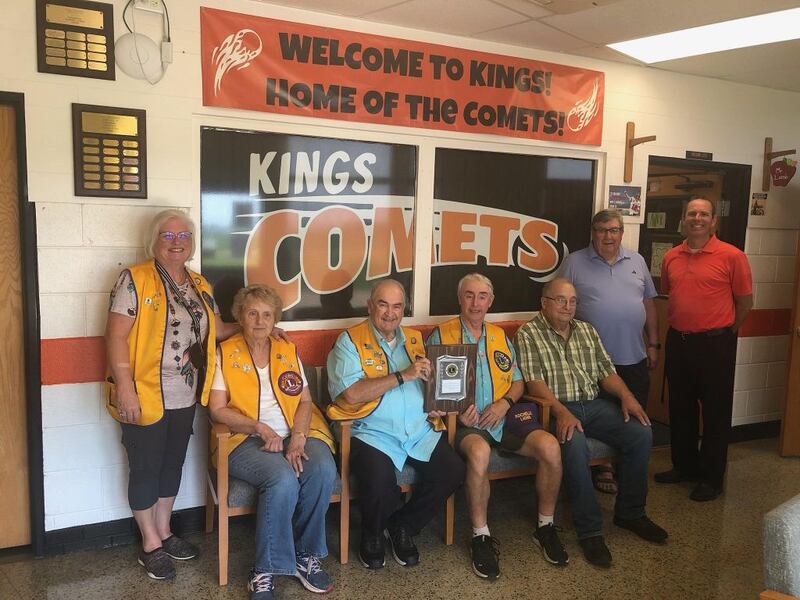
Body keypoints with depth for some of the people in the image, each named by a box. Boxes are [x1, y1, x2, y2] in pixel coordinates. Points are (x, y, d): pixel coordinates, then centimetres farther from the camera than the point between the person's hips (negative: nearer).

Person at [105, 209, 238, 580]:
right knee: (145, 469, 7)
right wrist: (124, 387, -22)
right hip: (145, 397, -6)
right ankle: (150, 545, 22)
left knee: (172, 464, 18)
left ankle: (164, 532, 35)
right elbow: (116, 335, -16)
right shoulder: (135, 279, -11)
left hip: (184, 397, 7)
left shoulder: (199, 284, 10)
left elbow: (216, 330, 14)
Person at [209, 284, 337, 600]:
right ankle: (265, 570, -18)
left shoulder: (288, 350, 15)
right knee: (284, 480, -34)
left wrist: (298, 437, -10)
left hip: (296, 434, 4)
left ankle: (306, 555, -7)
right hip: (247, 440, -3)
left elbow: (305, 401, 10)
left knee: (323, 470, -28)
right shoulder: (225, 353, 4)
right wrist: (259, 427, -17)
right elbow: (217, 409, -2)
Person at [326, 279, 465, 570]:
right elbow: (351, 394, -15)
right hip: (373, 433, -5)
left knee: (453, 470, -17)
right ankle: (372, 535, 5)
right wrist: (403, 375, -17)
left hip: (420, 430, 5)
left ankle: (403, 527, 10)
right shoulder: (350, 340, -1)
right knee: (379, 478, -32)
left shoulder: (415, 339, 17)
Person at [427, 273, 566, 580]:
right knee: (479, 451, -38)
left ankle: (545, 527, 1)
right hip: (466, 419, -4)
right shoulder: (440, 335, 6)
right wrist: (456, 409, -16)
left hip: (504, 415, 4)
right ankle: (481, 537, -18)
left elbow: (518, 383, 18)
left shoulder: (500, 336, 19)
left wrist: (504, 402, -4)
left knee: (550, 446, -21)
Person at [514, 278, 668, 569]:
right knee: (574, 444, -35)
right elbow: (534, 381, -12)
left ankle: (630, 512, 5)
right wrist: (561, 412, -26)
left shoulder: (587, 331, 19)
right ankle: (590, 531, -22)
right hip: (556, 408, -6)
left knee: (641, 433, -14)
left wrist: (627, 396, -5)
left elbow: (606, 372, 15)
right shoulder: (528, 334, -1)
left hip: (593, 404, 6)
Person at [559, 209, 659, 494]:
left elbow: (649, 304, 15)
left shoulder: (637, 262, 11)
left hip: (634, 357, 4)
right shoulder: (575, 262, 0)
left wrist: (653, 344, 10)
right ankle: (601, 467, 21)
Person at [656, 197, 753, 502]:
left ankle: (712, 477, 17)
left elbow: (745, 301, -1)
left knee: (715, 411, 5)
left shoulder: (732, 256, -8)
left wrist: (724, 331, 5)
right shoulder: (670, 257, 6)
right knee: (680, 408, 15)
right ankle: (685, 466, 31)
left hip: (715, 344, -5)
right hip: (678, 341, 5)